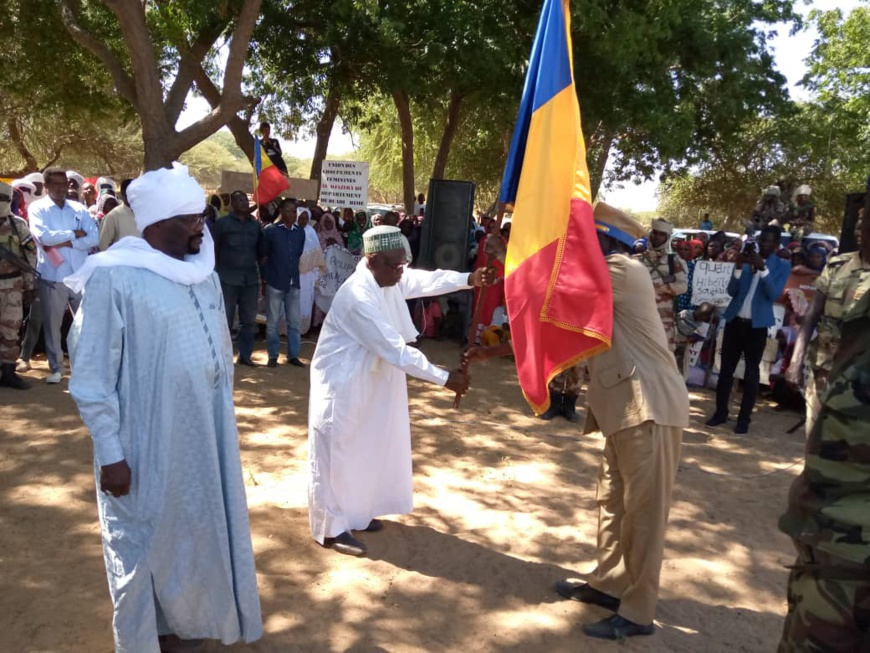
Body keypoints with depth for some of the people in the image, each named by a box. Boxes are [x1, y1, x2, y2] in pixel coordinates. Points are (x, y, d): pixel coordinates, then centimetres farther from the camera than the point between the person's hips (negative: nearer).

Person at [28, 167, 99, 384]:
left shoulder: (80, 209, 7)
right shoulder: (38, 208, 1)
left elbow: (94, 239, -5)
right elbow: (42, 236, -17)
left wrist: (65, 243, -14)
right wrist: (74, 234, -9)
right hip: (52, 277, -2)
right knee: (52, 324, 7)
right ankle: (56, 368, 19)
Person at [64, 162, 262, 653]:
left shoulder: (203, 272, 4)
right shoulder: (114, 278, -17)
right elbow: (91, 377, -15)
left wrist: (224, 409, 14)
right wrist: (111, 453, -15)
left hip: (205, 434, 7)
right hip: (147, 444, -6)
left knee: (197, 530, 19)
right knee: (148, 542, 12)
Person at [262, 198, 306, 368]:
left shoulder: (300, 232, 6)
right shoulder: (270, 230, -4)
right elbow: (263, 256, -1)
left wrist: (294, 274, 10)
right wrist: (264, 279, -2)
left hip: (294, 283, 3)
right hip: (275, 282, -3)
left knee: (294, 321, 6)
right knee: (272, 321, 5)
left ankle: (293, 355, 16)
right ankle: (273, 355, 14)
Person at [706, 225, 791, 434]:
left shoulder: (782, 266, -1)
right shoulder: (747, 259, 4)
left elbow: (774, 294, -15)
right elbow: (732, 292, -1)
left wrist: (763, 268, -24)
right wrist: (738, 267, -16)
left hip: (757, 325, -3)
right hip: (735, 321, 3)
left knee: (751, 372, 4)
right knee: (726, 368, 7)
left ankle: (744, 419, 11)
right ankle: (720, 413, 17)